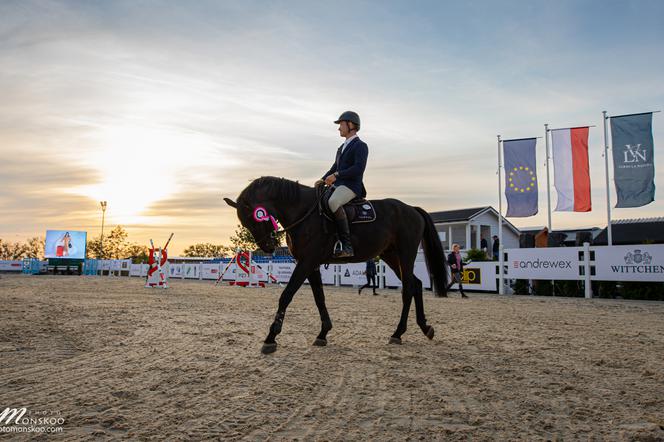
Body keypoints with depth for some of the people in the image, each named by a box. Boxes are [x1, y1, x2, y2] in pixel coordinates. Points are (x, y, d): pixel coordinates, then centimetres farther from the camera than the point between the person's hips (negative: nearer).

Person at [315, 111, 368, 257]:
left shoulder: (360, 146, -5)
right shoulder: (342, 147, 24)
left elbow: (358, 169, -18)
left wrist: (336, 175, -22)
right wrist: (323, 179, 11)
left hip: (351, 186, -10)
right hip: (337, 185, 10)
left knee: (333, 202, -38)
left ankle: (346, 245, -38)